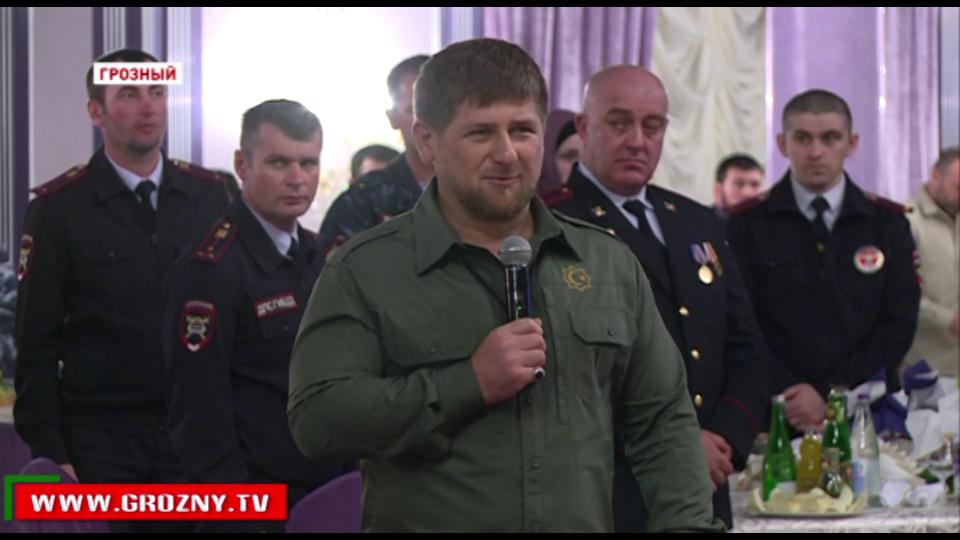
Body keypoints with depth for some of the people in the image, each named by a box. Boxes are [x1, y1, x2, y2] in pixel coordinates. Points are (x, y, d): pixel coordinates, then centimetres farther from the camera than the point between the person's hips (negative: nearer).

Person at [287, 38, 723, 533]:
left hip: (587, 521, 3)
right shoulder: (365, 270, -4)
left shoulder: (610, 264, 8)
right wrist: (468, 383, -20)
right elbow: (315, 419, -14)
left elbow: (663, 422, 10)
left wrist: (689, 525, -4)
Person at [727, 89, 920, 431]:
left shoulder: (887, 223, 7)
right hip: (775, 414, -1)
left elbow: (899, 322, 1)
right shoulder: (747, 224, 2)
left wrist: (830, 395, -9)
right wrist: (786, 392, -16)